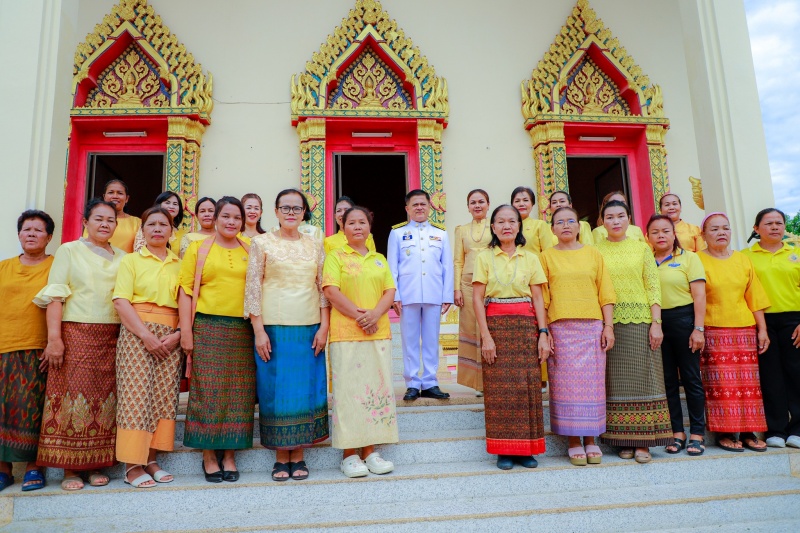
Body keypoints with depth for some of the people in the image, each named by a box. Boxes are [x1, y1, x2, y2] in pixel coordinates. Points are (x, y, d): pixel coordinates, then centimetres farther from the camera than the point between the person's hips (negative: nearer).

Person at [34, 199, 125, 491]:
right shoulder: (69, 250, 6)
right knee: (73, 394, -4)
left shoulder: (122, 257, 15)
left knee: (105, 397, 2)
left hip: (113, 336, 3)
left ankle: (95, 465, 11)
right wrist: (54, 337, -11)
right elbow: (55, 295, -2)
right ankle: (70, 469, 6)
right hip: (76, 334, -3)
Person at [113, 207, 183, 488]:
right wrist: (146, 335, -14)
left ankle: (150, 459, 13)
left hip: (171, 335, 3)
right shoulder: (131, 260, 7)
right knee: (136, 394, -5)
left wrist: (179, 333, -8)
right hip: (138, 331, -3)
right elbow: (121, 301, -5)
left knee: (163, 395, 2)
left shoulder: (180, 263, 13)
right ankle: (132, 465, 4)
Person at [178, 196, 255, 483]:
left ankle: (229, 455, 17)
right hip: (207, 328, -2)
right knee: (208, 392, 0)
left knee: (238, 393, 5)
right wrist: (186, 330, -6)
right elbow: (186, 290, 2)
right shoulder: (198, 248, 7)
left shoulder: (250, 251, 12)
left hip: (243, 331, 2)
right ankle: (209, 456, 14)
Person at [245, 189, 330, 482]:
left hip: (309, 329, 2)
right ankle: (281, 458, 17)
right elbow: (252, 288, -2)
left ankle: (298, 457, 18)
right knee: (276, 391, 3)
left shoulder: (314, 246, 10)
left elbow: (324, 288, 8)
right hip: (273, 328, -2)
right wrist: (259, 330, -8)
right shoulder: (261, 243, 3)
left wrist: (323, 328, 0)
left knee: (306, 390, 5)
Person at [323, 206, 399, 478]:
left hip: (378, 333, 4)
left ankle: (370, 450, 15)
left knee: (377, 388, 4)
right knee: (349, 389, -3)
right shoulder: (336, 257, 5)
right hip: (346, 334, -4)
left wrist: (375, 315, -11)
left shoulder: (380, 259, 17)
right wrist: (359, 315, -15)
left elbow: (390, 292, 8)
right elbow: (331, 291, -8)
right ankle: (349, 454, 7)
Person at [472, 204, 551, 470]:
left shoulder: (530, 258, 9)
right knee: (499, 387, -1)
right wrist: (486, 336, -9)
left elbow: (538, 299, 6)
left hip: (526, 325, 1)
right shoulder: (485, 258, 4)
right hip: (496, 325, -1)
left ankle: (526, 449, 12)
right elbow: (477, 299, -1)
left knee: (527, 386, 0)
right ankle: (503, 450, 9)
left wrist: (543, 334, -3)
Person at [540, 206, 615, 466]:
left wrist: (608, 326, 0)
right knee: (567, 383, 0)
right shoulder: (547, 256, 7)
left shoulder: (593, 254, 11)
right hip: (561, 327, -1)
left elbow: (605, 293, 8)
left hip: (592, 325, 1)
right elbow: (542, 297, 3)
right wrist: (543, 331, -4)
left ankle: (591, 439, 16)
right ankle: (574, 441, 11)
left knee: (593, 382, 3)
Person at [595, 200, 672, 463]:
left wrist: (656, 322, -4)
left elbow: (653, 287, 4)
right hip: (608, 323, 0)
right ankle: (623, 440, 11)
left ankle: (642, 442, 7)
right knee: (616, 381, 3)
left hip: (639, 320, 0)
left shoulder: (641, 248, 9)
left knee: (641, 378, 0)